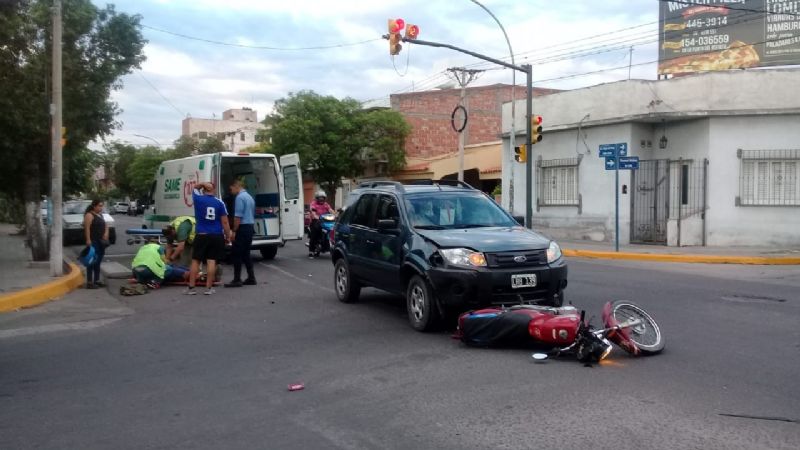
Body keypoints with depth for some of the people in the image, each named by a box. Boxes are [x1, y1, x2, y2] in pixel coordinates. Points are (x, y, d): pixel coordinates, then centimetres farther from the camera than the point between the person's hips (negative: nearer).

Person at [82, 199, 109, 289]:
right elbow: (87, 228, -17)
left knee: (98, 262, 13)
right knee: (92, 261, -9)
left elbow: (105, 225, 20)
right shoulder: (89, 215, -9)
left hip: (101, 241, 9)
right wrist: (88, 240, -25)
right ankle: (89, 282, -8)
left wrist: (106, 233, 0)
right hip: (93, 242, -9)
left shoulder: (100, 215, 18)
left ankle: (97, 280, 20)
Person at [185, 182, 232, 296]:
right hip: (216, 236, 1)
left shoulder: (198, 199, -2)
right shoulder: (220, 203, -1)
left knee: (195, 261, 7)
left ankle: (191, 287, 9)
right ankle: (209, 288, 2)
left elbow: (195, 187, 21)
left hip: (201, 235, 0)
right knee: (212, 261, 1)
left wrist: (203, 184, 3)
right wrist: (228, 236, 7)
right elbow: (225, 222, -1)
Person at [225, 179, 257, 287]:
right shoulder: (250, 197, 16)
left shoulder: (240, 197, -13)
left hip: (242, 228, -9)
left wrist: (234, 231, -16)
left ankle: (237, 280, -4)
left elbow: (238, 216, -20)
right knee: (246, 254, 13)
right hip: (250, 228, 9)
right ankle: (251, 278, 14)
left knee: (237, 254, -5)